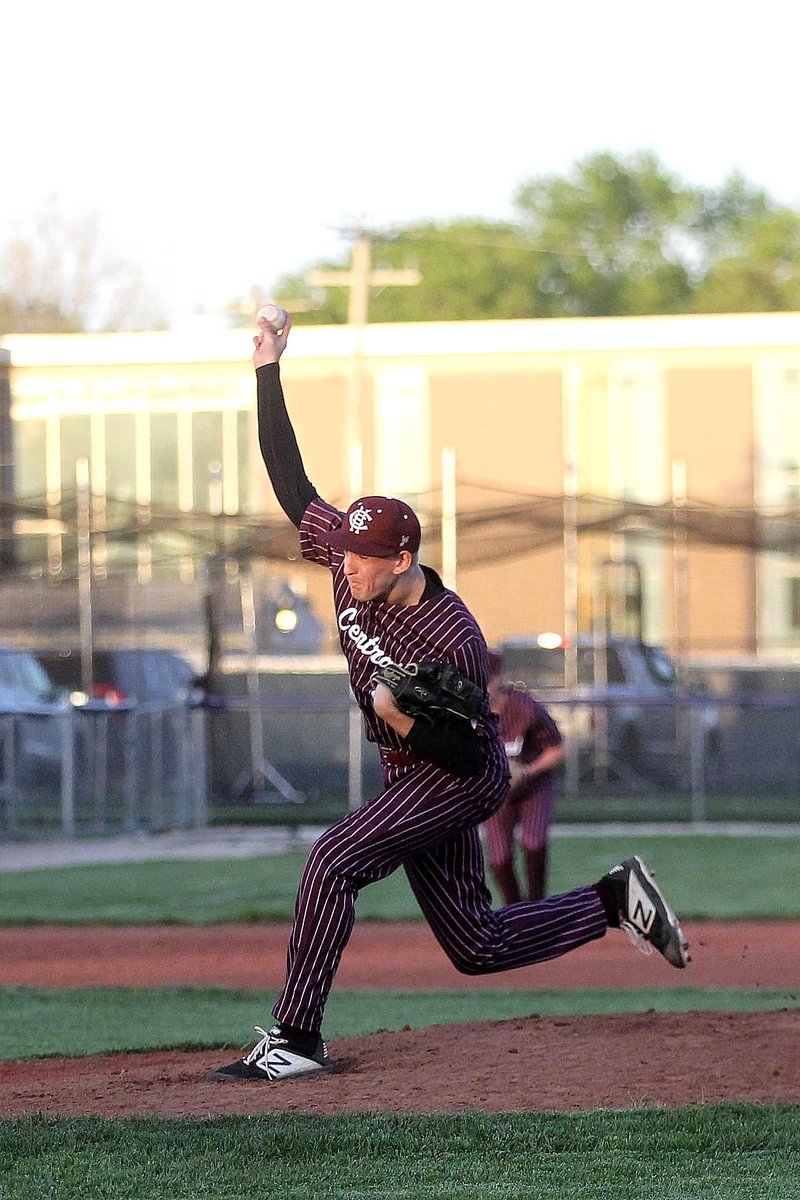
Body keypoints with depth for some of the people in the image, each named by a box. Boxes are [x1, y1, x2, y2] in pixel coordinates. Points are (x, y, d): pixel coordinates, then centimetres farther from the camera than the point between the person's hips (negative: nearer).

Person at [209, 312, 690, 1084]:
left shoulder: (450, 638, -27)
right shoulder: (345, 559, -9)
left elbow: (467, 754, -23)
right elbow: (290, 483, -2)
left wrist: (403, 719, -40)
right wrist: (268, 372, -6)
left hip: (461, 780, -8)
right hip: (413, 780, 8)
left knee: (334, 858, -24)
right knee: (477, 947, 11)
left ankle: (294, 1038, -22)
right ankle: (615, 901, 27)